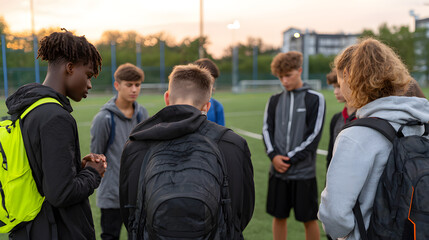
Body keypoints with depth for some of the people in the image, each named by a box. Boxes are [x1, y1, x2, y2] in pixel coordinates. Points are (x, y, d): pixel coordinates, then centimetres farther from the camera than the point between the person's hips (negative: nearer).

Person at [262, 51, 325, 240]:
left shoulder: (315, 99, -2)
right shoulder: (275, 100, 10)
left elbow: (314, 135, -8)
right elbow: (267, 130, 6)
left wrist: (290, 159, -12)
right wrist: (274, 155, -11)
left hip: (304, 171, -3)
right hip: (278, 170, 3)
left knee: (309, 219, 7)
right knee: (279, 216, 12)